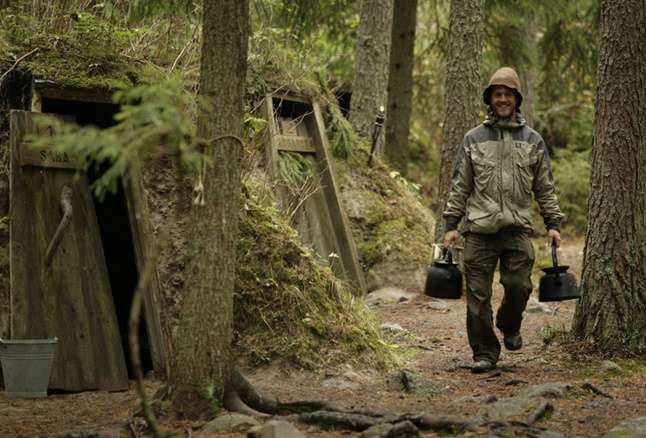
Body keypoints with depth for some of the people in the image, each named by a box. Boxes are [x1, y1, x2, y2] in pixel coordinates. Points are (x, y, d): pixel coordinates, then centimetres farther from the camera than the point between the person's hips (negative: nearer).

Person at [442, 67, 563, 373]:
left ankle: (509, 325, 22)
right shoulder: (473, 139, 9)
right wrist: (451, 224, 4)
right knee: (478, 294, -2)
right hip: (479, 230, 0)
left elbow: (545, 188, 13)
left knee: (519, 285, -10)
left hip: (518, 227, 0)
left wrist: (553, 224, 5)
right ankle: (484, 353, 8)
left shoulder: (533, 140, 11)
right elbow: (459, 187, 10)